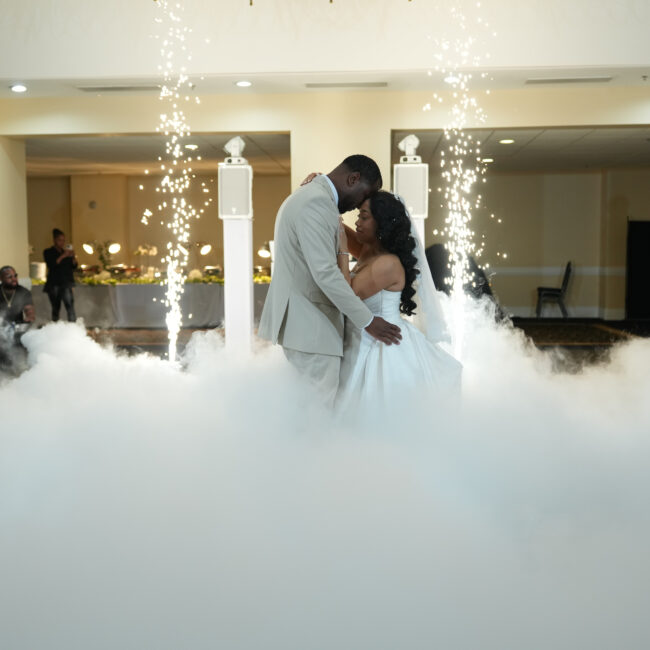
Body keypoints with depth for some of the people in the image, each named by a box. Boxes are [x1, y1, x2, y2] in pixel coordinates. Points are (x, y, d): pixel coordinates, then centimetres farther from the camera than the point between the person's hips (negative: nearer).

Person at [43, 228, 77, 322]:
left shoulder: (67, 251, 14)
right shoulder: (48, 252, 4)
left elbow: (73, 266, 9)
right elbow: (51, 265, -12)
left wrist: (73, 257, -10)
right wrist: (63, 256, -19)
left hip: (66, 283, 2)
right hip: (54, 283, -1)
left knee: (70, 305, -16)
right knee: (56, 308, 5)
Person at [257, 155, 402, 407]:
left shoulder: (309, 195, 18)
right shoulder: (317, 202, -17)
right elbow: (325, 272, -23)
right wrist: (367, 320, -17)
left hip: (297, 321, 11)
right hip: (309, 328, -11)